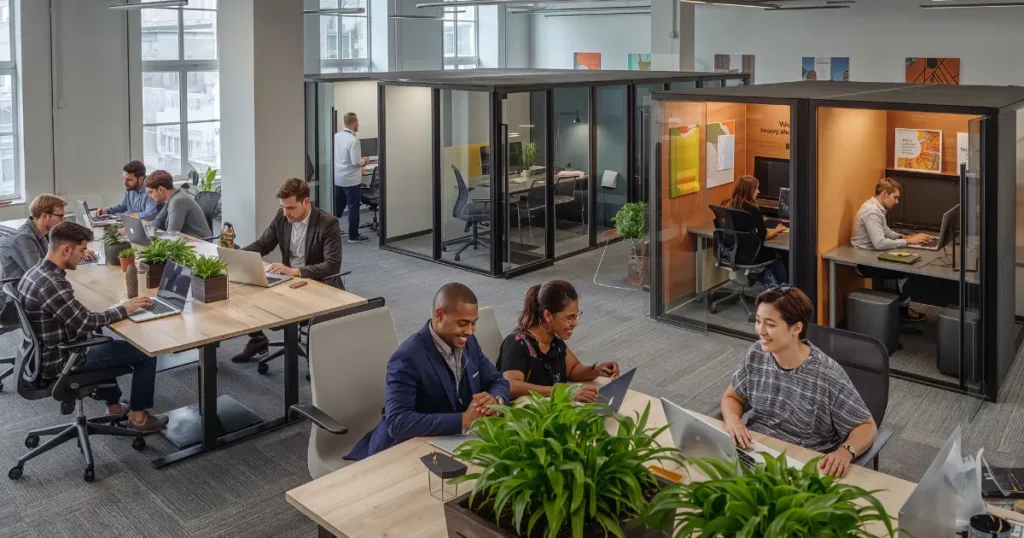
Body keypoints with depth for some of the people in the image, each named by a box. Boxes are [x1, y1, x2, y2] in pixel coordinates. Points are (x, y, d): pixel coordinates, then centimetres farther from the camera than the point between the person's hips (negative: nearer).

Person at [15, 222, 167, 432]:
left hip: (46, 356, 10)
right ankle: (138, 416, 12)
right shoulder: (52, 283, -29)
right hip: (59, 362, -10)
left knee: (104, 340, 35)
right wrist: (124, 309, -13)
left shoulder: (34, 273, 3)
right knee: (145, 354, -3)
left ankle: (113, 406, 38)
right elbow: (86, 321, -25)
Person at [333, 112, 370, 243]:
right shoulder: (353, 140, -20)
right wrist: (364, 160, 0)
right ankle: (353, 235, 11)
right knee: (353, 208, 4)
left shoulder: (336, 136, 2)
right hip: (350, 179, -7)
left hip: (337, 178, 7)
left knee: (337, 207, 16)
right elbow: (356, 162, -22)